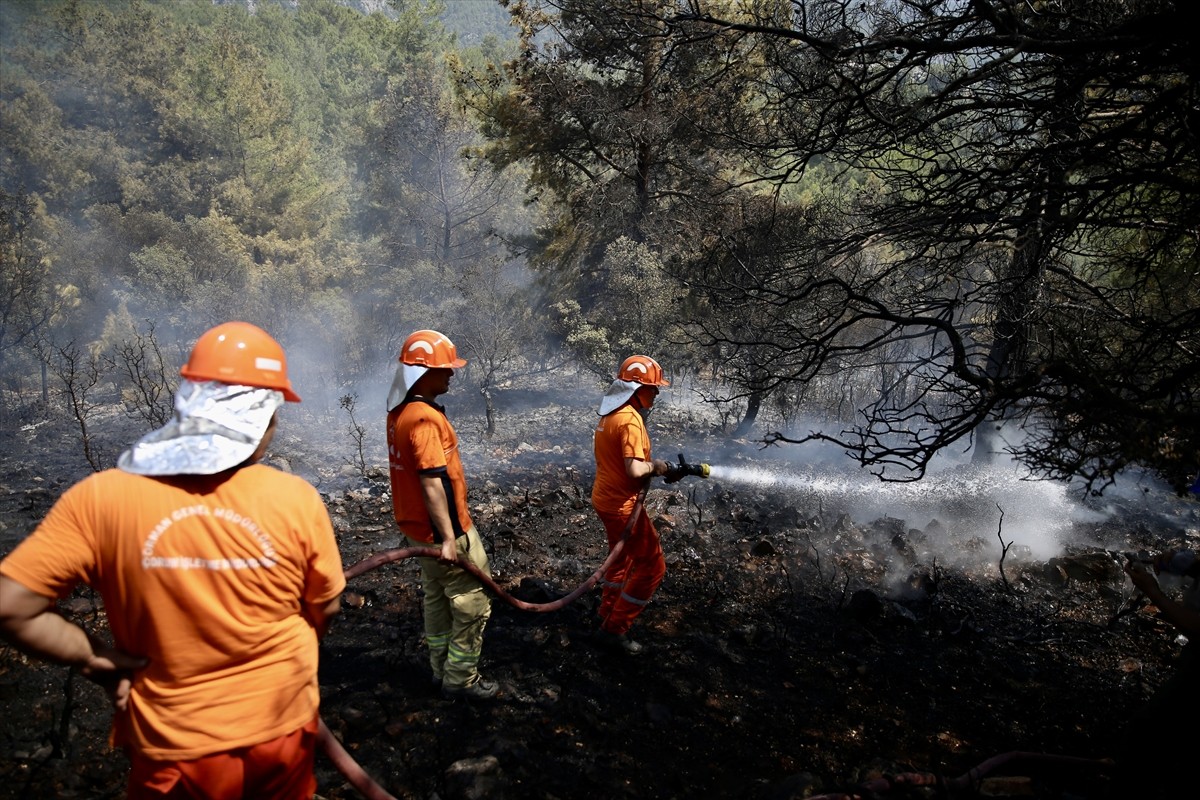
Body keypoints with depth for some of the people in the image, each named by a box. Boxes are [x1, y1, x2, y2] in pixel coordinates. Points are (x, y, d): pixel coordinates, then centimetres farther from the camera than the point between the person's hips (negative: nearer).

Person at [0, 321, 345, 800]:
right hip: (283, 732, 1)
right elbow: (325, 609, -2)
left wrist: (99, 660, -2)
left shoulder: (100, 499, -17)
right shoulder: (296, 499, -16)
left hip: (177, 750, 0)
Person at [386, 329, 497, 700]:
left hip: (419, 527, 10)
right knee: (472, 600, 3)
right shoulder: (425, 419, -24)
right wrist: (449, 539, -25)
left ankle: (442, 669, 33)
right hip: (443, 528, -10)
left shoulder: (400, 411, 6)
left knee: (438, 596, 21)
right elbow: (432, 482, -27)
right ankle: (461, 679, 14)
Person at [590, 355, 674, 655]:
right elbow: (635, 470, -32)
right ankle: (615, 629, 7)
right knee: (652, 566, 1)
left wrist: (650, 465, 5)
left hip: (605, 498, 10)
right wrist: (655, 466, -12)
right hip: (622, 504, -10)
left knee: (622, 558, 27)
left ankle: (608, 615, 41)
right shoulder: (630, 420, -24)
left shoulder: (612, 412, 7)